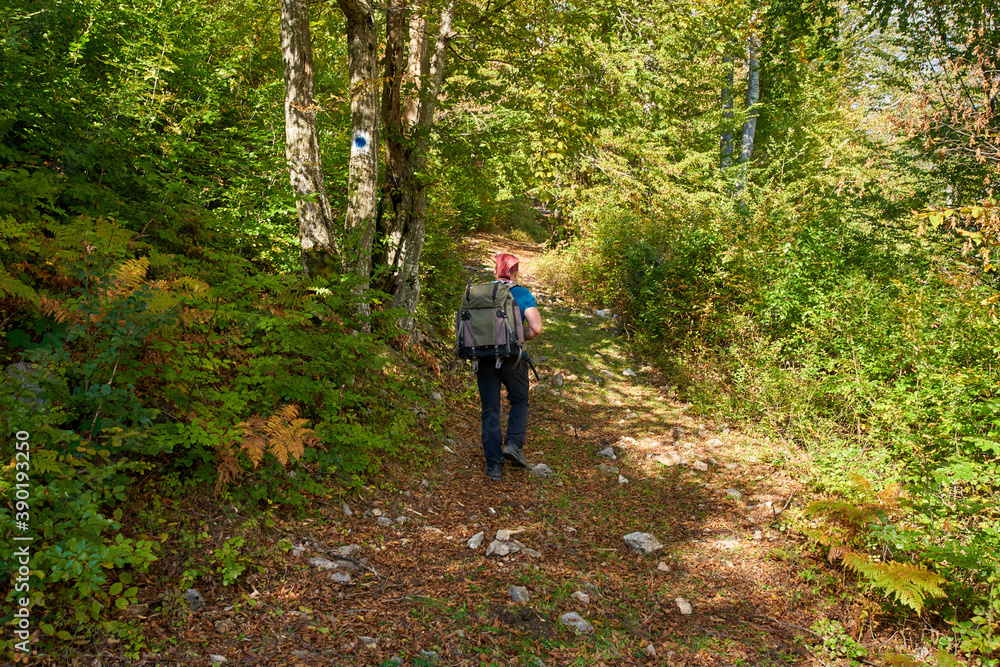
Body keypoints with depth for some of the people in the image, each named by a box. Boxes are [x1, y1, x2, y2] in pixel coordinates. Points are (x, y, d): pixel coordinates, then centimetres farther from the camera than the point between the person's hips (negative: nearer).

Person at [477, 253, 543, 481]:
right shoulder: (523, 295, -2)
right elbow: (536, 328, -10)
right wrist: (520, 337, 9)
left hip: (484, 358, 2)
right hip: (512, 358, -2)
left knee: (490, 410, 8)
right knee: (519, 401, 20)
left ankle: (494, 465, 8)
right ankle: (513, 443, 0)